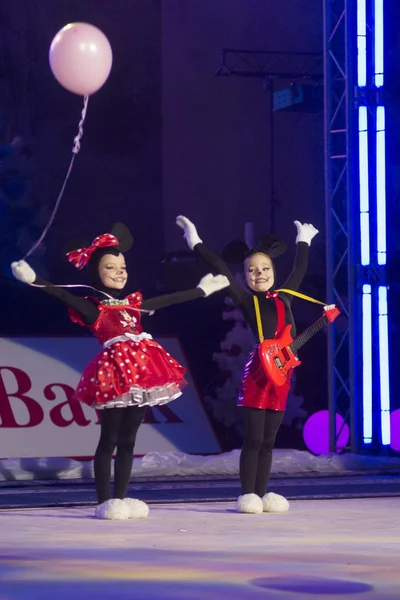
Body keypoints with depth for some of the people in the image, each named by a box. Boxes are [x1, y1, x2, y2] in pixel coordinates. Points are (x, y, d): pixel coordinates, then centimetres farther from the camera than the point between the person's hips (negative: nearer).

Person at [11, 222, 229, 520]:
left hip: (142, 372, 6)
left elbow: (169, 300, 30)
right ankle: (105, 503, -2)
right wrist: (34, 280, -35)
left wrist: (202, 290, 38)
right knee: (109, 439, -4)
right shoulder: (92, 306, -1)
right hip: (115, 372, -6)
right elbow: (63, 294, -18)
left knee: (128, 439, 8)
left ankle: (121, 498, 12)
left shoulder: (133, 303, 18)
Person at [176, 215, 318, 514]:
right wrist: (197, 244, -12)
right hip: (258, 371, -5)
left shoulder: (284, 297, 12)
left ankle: (262, 494, 11)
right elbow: (222, 270, -8)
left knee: (268, 439, 8)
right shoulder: (246, 300, -1)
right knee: (254, 438, -4)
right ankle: (248, 495, 0)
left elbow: (299, 270, 29)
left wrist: (304, 242, 41)